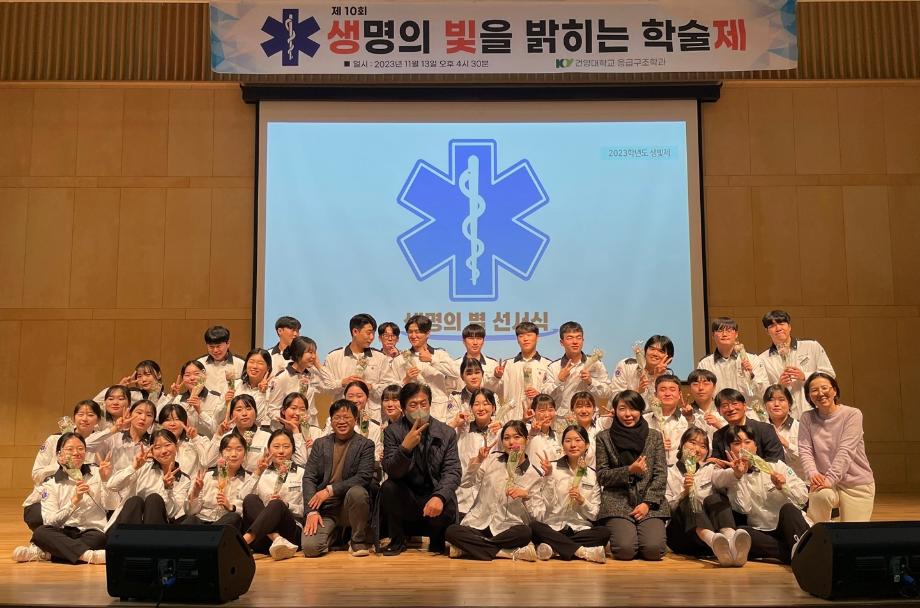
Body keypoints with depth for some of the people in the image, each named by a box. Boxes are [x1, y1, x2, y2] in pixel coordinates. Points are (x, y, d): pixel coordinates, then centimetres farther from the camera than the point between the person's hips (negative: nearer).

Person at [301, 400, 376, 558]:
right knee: (309, 547, -20)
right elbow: (308, 478, 3)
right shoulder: (320, 444, 10)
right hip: (324, 509, 3)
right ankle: (332, 534, 18)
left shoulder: (366, 445, 2)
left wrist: (330, 490, -18)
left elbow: (363, 478, -11)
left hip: (351, 506, -2)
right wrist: (311, 511, -11)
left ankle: (359, 541, -9)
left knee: (356, 492, -35)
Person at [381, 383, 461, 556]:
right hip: (406, 501, 0)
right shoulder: (393, 432, -3)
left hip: (434, 498, 0)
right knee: (388, 487, -28)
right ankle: (397, 540, -3)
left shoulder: (447, 433, -1)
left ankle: (437, 540, 8)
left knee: (446, 512, -31)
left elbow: (452, 471, -10)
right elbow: (391, 471, -14)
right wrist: (405, 447, -33)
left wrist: (440, 497, -30)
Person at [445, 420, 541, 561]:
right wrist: (478, 460, -10)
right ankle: (511, 552, -24)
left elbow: (530, 516, 2)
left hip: (506, 529, -2)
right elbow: (465, 483, 3)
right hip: (478, 524, 2)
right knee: (452, 531, -28)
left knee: (525, 532, -35)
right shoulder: (492, 459, 7)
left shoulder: (533, 475, 3)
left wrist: (525, 496, -16)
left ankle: (473, 547, -19)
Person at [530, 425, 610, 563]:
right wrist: (548, 476, -12)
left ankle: (554, 548, -25)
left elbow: (594, 515, 8)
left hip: (580, 529, 2)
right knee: (534, 527, -32)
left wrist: (581, 501, -10)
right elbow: (545, 505, -3)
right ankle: (581, 551, -25)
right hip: (553, 528, -1)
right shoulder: (553, 468, 4)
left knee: (605, 532, -27)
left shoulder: (593, 474, 10)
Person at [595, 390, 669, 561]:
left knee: (654, 549, -21)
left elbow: (661, 474, 4)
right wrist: (629, 471, -12)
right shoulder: (604, 437, 5)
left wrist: (647, 503, -9)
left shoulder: (654, 436, 10)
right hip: (618, 503, -1)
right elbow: (601, 476, 2)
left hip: (650, 504, 2)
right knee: (625, 549, -23)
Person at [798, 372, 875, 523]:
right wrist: (812, 473, -28)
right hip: (826, 482, 1)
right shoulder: (807, 418, 2)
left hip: (857, 483, -1)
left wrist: (830, 479, -29)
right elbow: (805, 450, -7)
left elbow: (845, 451, -18)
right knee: (819, 495, -33)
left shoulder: (852, 414, -8)